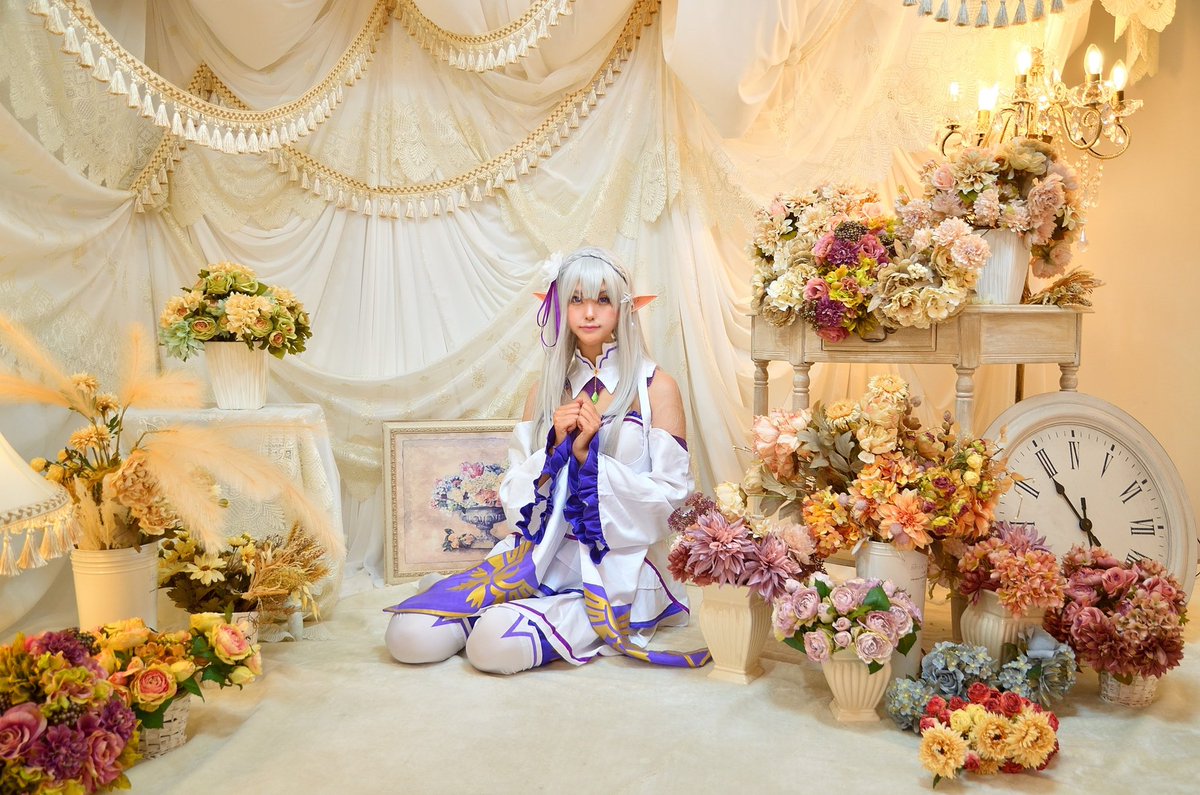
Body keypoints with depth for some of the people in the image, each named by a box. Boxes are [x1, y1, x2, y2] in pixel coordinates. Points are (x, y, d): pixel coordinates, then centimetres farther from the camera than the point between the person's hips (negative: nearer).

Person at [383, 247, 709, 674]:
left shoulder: (655, 387, -2)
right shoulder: (546, 392, 10)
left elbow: (671, 495, -9)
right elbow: (513, 495, 6)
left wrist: (587, 454, -16)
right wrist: (556, 448, -12)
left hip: (617, 567, -3)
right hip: (540, 554, 4)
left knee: (496, 645, -26)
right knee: (409, 635, -15)